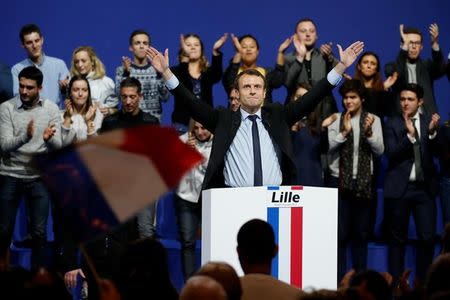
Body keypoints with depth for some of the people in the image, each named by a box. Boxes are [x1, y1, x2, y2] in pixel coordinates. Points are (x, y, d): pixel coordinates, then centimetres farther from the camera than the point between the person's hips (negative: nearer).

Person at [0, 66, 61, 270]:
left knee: (39, 232, 0)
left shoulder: (51, 109, -1)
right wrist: (26, 136, -35)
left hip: (39, 177, 1)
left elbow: (57, 146, -8)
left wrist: (48, 138, -32)